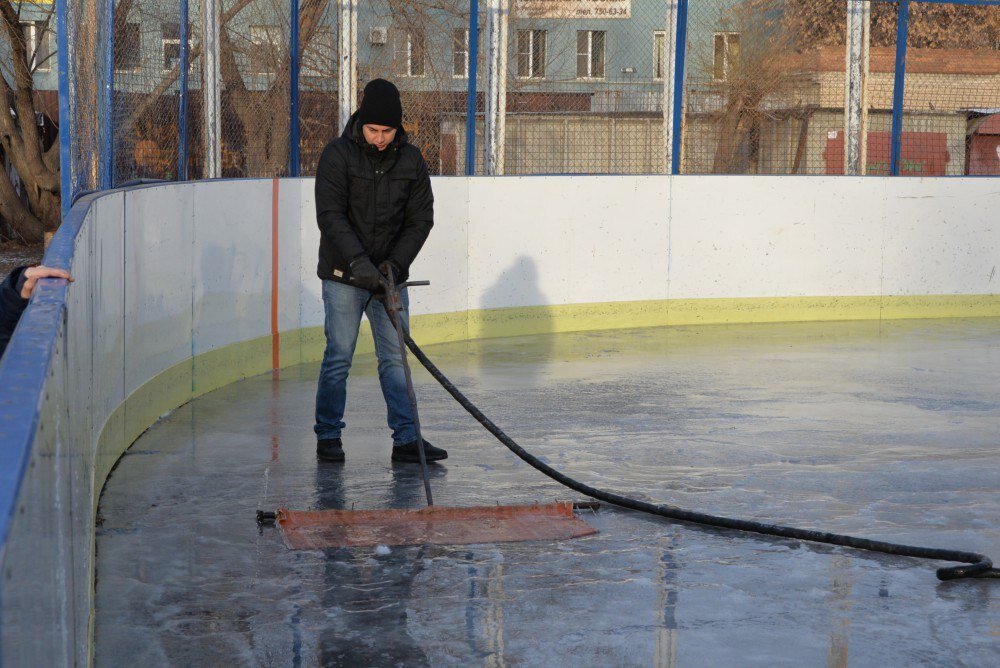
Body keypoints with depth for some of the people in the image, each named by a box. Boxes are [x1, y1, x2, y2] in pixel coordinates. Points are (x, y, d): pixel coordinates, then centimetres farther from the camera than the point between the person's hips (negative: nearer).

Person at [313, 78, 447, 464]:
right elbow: (330, 215, -15)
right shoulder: (338, 154, -8)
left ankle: (406, 439, 5)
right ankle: (328, 436, 10)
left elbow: (421, 219, 4)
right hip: (343, 275, -3)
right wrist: (359, 262, -25)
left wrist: (395, 263, -9)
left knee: (395, 357, 3)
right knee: (338, 357, 0)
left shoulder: (411, 160, 3)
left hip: (390, 276, 3)